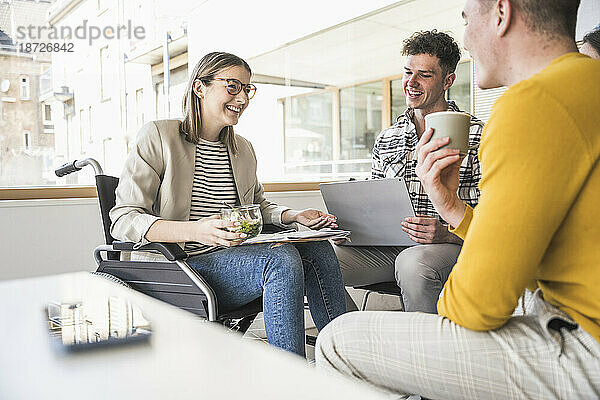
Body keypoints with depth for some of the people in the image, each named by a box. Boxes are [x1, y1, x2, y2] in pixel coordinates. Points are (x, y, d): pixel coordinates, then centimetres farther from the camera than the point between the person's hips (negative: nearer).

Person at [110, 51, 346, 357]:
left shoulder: (243, 149, 17)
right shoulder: (158, 136, -4)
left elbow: (258, 206, 29)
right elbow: (123, 219, -12)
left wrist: (294, 215, 6)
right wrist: (195, 231, -29)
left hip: (236, 258, 7)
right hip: (179, 268, -6)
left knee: (318, 250, -16)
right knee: (281, 259, -29)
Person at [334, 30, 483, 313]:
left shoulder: (477, 136, 2)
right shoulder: (386, 141, 17)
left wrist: (447, 233, -21)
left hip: (452, 246, -4)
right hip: (388, 246, 4)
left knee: (413, 262, -38)